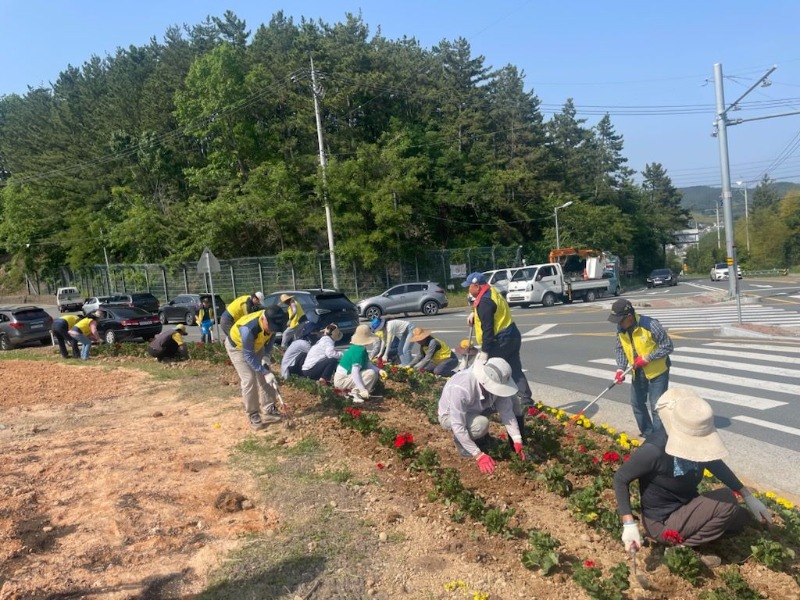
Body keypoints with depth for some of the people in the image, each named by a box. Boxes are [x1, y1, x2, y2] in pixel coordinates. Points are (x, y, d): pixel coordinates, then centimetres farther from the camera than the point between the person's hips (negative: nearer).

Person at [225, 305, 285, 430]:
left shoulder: (272, 322, -27)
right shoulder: (248, 329, -44)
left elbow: (271, 336, -3)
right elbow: (248, 356, -34)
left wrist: (266, 354, -12)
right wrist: (265, 372, -35)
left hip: (256, 345, 6)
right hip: (237, 347, -6)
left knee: (264, 378, 3)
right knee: (249, 379, -13)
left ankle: (269, 411, 14)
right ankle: (253, 416, 0)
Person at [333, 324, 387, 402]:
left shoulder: (360, 348, 7)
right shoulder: (359, 351, -24)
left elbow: (368, 364, 3)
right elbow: (355, 373, -31)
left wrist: (379, 370, -14)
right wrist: (363, 390, -33)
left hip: (347, 376, 10)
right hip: (342, 380, -10)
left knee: (375, 372, 13)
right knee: (371, 373, -24)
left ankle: (356, 391, 4)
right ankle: (356, 393, -18)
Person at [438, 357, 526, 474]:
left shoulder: (495, 382, -23)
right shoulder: (461, 389, -41)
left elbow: (506, 411, -15)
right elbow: (457, 426, -37)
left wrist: (517, 441, -22)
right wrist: (479, 455, -34)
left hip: (475, 409, 6)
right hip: (450, 415, -6)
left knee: (511, 400, -10)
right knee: (482, 424, -36)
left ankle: (514, 445, 7)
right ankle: (460, 441, -5)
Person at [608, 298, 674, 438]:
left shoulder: (650, 325, -28)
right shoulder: (620, 328, -9)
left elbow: (668, 346, -21)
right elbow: (619, 348, 1)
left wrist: (647, 358, -26)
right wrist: (620, 368, -14)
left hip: (657, 370, -6)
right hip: (638, 371, 6)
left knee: (656, 406, -3)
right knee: (637, 403, 14)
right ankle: (647, 434, 32)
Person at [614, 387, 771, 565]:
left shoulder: (695, 437, -12)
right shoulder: (654, 450, -33)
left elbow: (714, 463, 8)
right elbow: (620, 479, -23)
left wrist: (748, 497, 2)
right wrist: (629, 524, -30)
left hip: (686, 506, 8)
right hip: (663, 522, -8)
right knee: (727, 500, -21)